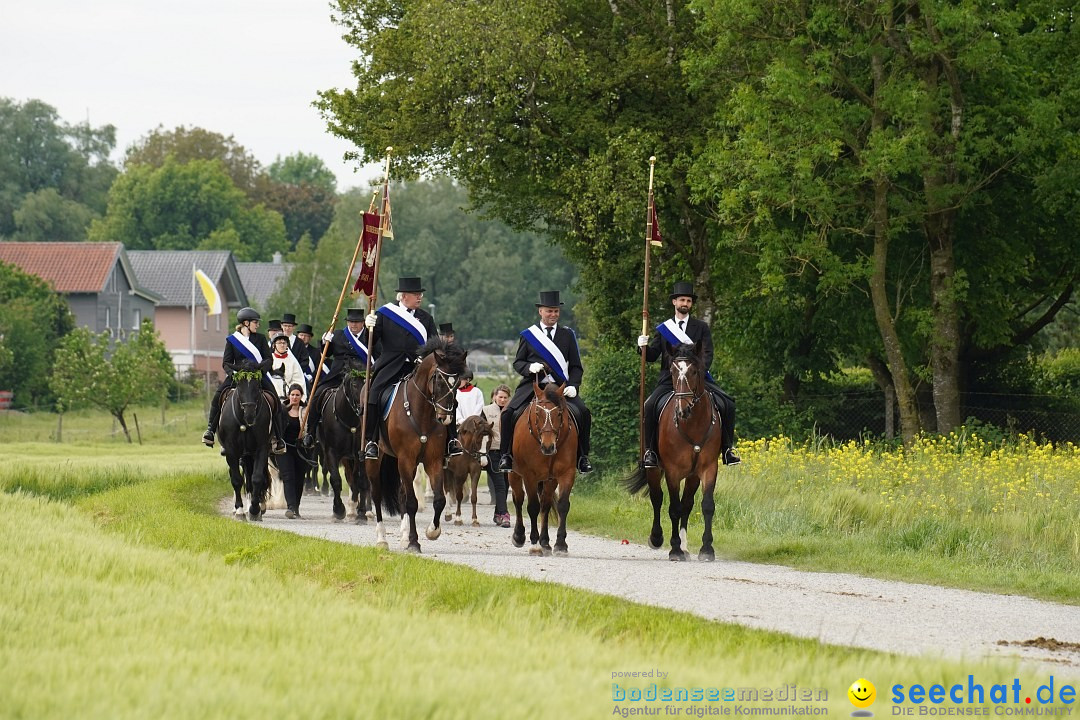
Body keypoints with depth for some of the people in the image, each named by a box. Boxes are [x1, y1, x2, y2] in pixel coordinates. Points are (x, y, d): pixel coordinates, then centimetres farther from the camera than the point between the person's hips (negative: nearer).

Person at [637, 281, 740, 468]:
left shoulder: (701, 327, 10)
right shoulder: (663, 328, 12)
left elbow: (707, 354, 0)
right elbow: (651, 356, 9)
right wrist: (644, 347, -14)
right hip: (669, 379, 0)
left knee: (726, 404, -17)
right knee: (649, 406, -25)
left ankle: (727, 449, -5)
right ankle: (649, 451, -14)